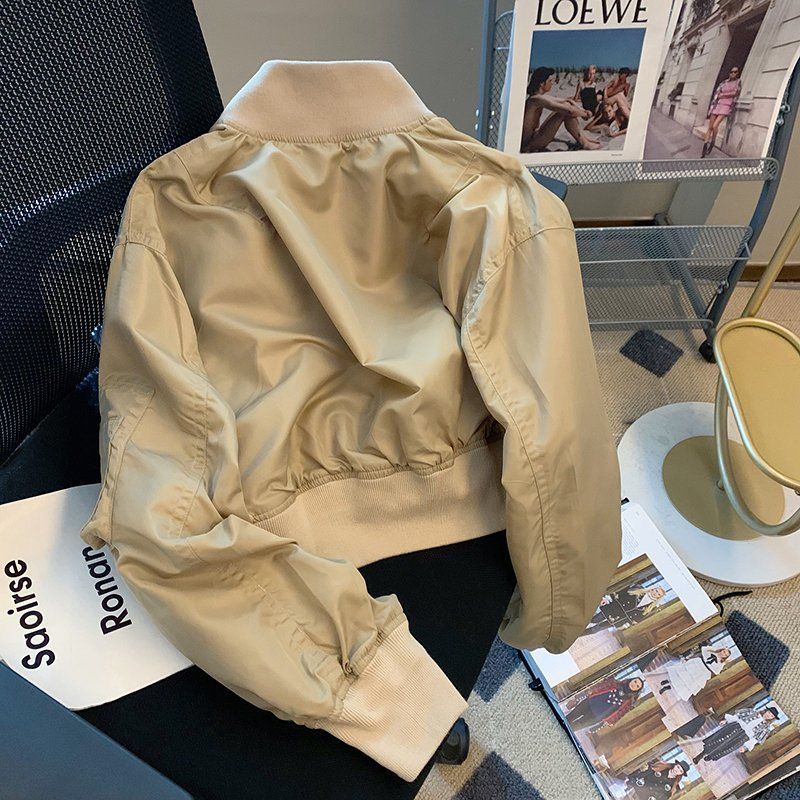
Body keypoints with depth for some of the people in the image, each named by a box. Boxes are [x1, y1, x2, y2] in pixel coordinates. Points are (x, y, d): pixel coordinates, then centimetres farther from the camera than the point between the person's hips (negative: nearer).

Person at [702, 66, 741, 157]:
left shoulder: (738, 81, 8)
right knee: (710, 127, -5)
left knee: (715, 126, -23)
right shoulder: (724, 82, 17)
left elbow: (735, 93, -3)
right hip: (717, 105, 4)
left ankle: (712, 143, 0)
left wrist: (722, 95, 1)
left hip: (726, 106, -4)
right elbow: (717, 93, 10)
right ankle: (704, 149, -5)